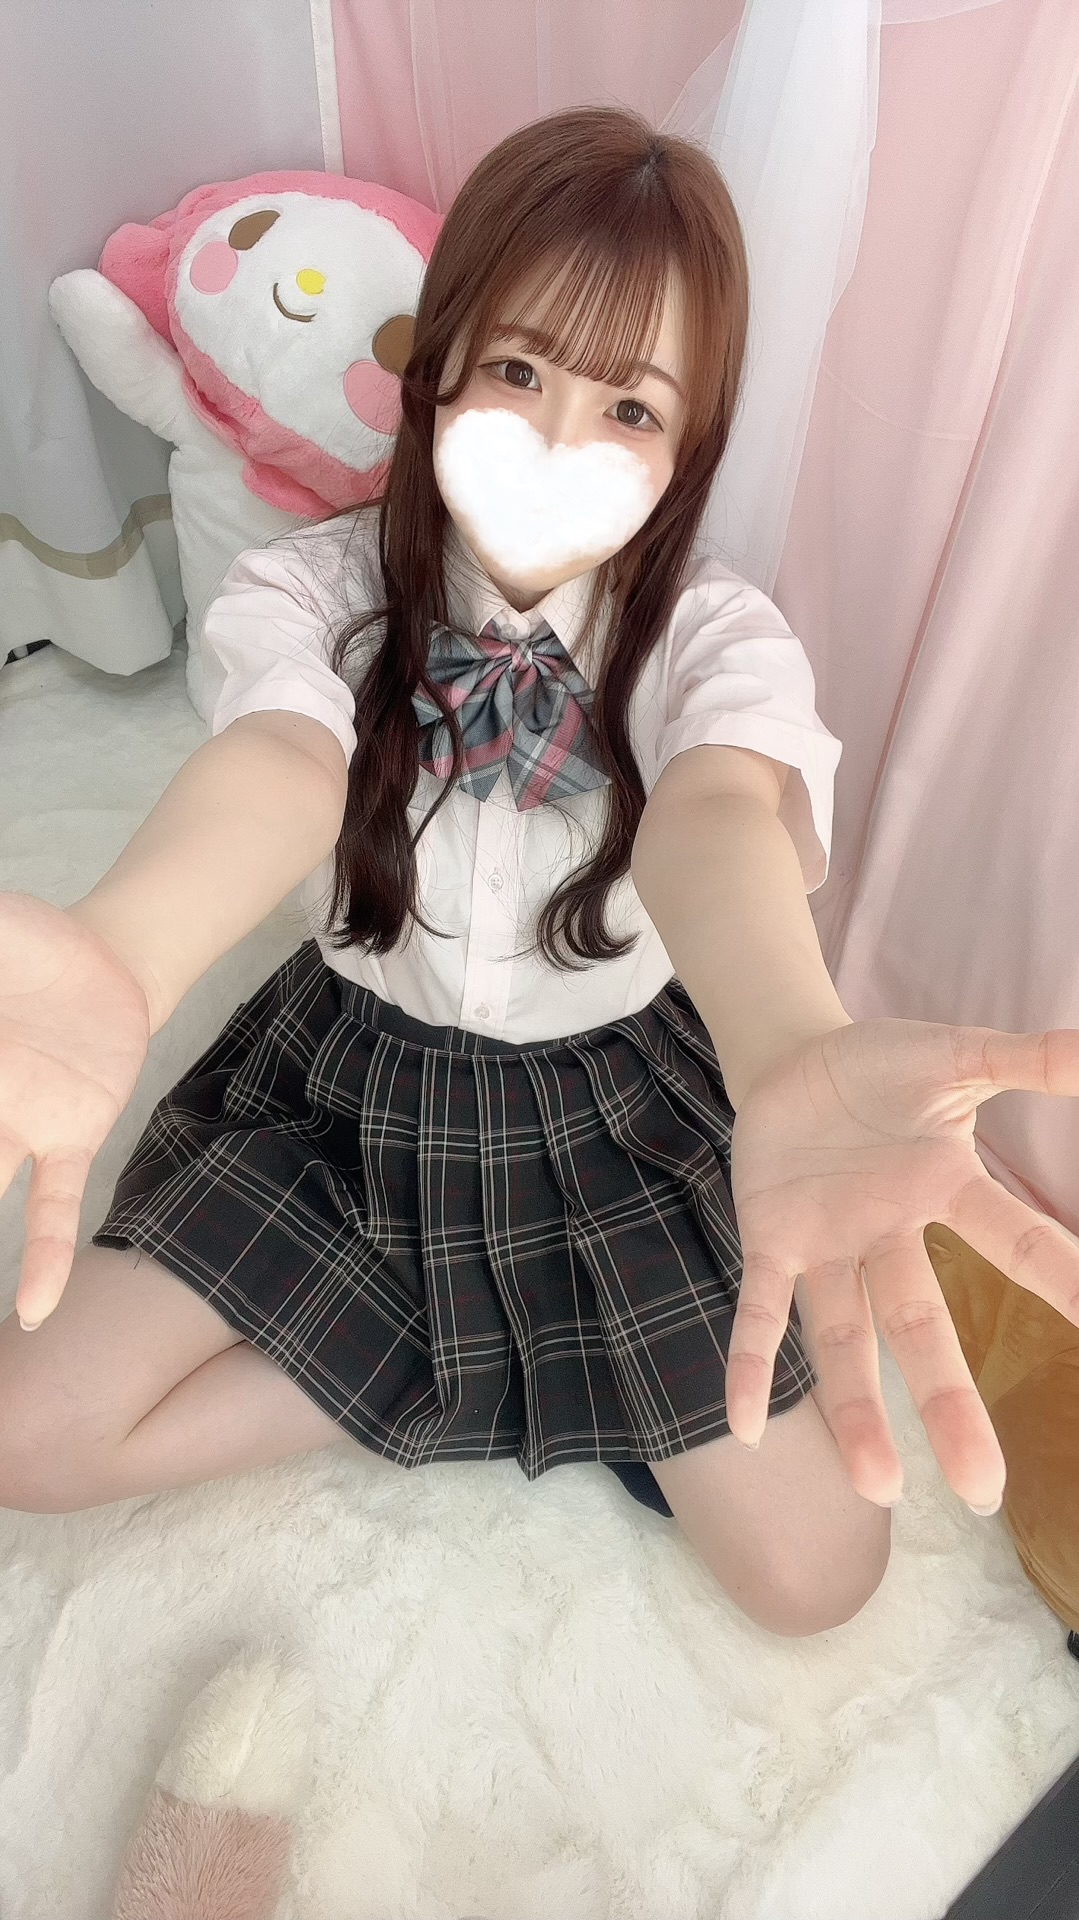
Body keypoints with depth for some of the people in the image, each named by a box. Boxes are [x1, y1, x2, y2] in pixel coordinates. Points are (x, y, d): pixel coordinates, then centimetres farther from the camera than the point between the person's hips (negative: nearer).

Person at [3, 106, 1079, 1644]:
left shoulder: (717, 633, -17)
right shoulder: (315, 587, -15)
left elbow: (717, 812, -40)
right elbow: (280, 762, -38)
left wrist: (795, 1061, -65)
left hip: (622, 1100, 0)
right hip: (356, 1081, 2)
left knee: (813, 1568, -3)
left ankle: (502, 1352, 18)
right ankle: (476, 1372, 7)